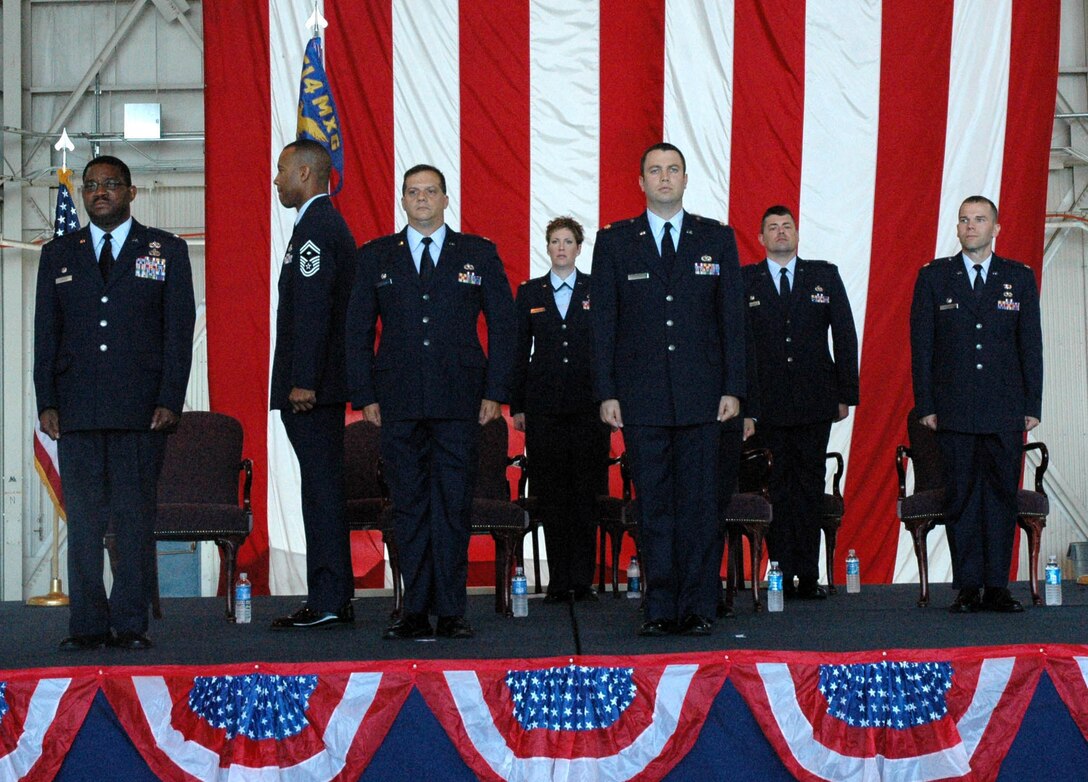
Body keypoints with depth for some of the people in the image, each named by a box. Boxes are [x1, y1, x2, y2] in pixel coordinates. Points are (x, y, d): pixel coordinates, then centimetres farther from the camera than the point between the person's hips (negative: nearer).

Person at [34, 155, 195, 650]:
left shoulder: (167, 252, 9)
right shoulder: (58, 255, 15)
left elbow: (178, 331, 3)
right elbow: (46, 334, 12)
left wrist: (170, 401, -6)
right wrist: (46, 402, 1)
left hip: (140, 408, -2)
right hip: (77, 409, 2)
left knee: (136, 517, -2)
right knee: (82, 518, 0)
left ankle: (131, 623, 3)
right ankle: (88, 624, 6)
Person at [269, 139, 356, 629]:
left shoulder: (314, 228, -13)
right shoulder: (328, 223, 20)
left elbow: (312, 309, -21)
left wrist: (302, 382, -22)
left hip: (310, 386, -10)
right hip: (323, 384, 10)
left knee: (321, 487, -9)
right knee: (323, 485, 12)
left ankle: (328, 603, -7)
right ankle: (332, 599, 16)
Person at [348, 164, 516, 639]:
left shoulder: (479, 254, 8)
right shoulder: (375, 257, 11)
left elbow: (502, 324, 7)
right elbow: (358, 330, 10)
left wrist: (495, 391, -1)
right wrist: (365, 395, 1)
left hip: (459, 403, -1)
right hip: (398, 404, 1)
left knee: (453, 507, -1)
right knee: (408, 507, 2)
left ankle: (451, 612, 5)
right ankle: (416, 612, 8)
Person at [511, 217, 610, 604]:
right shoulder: (529, 293, 10)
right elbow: (520, 352, 10)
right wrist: (517, 406, 5)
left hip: (588, 404, -1)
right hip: (543, 405, 1)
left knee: (586, 495, -1)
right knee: (551, 496, 1)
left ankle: (583, 580, 4)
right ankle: (559, 582, 5)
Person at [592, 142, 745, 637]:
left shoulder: (717, 239, 9)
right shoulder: (614, 242, 7)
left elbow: (731, 318, 7)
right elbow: (604, 323, 5)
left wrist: (732, 388, 0)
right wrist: (606, 392, -2)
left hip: (701, 398, 0)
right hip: (641, 399, 0)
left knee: (699, 506, 1)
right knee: (653, 507, 2)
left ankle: (698, 609, 8)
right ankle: (660, 609, 8)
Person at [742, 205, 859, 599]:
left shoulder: (825, 276, 9)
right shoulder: (744, 282, 5)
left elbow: (844, 335, 8)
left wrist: (845, 393, 3)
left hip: (815, 403, 1)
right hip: (765, 404, -1)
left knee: (810, 486, 3)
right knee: (776, 489, 1)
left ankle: (809, 575, 7)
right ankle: (782, 576, 5)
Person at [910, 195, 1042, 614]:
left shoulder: (1020, 278, 9)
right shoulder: (933, 277, 7)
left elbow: (1031, 345, 8)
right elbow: (921, 346, 4)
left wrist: (1032, 405, 2)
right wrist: (925, 404, -3)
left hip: (1005, 411, 1)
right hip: (954, 410, -1)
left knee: (1002, 494, 1)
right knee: (961, 497, 0)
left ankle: (997, 587, 7)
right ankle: (968, 587, 5)